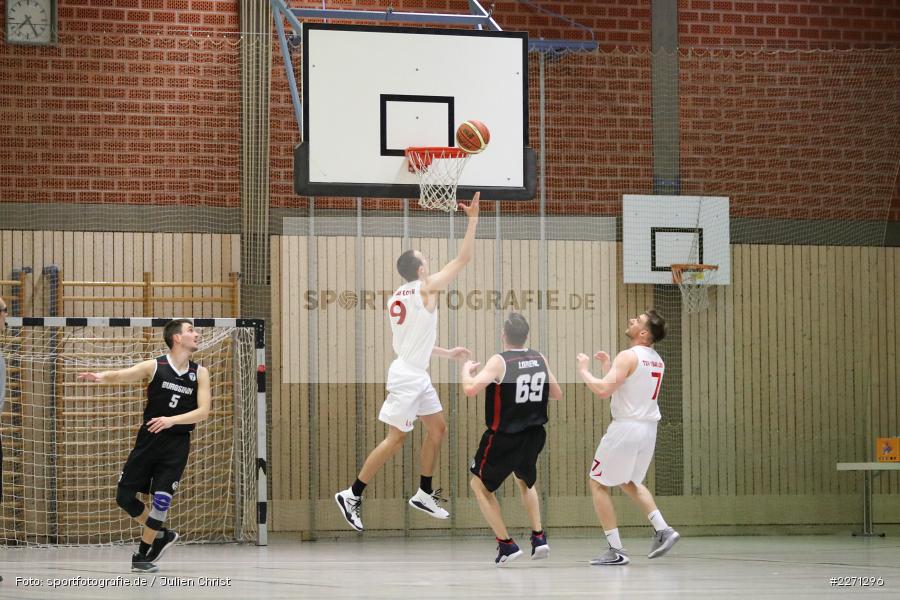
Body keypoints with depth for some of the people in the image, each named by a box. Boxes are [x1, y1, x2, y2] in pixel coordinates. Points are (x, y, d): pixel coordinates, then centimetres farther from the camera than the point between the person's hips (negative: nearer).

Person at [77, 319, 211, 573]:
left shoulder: (199, 373, 0)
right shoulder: (154, 367, -5)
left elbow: (203, 411, -8)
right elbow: (122, 375, -19)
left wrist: (171, 420, -23)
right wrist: (101, 376, -41)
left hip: (176, 445, 0)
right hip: (148, 439, 0)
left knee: (161, 499, -9)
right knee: (124, 496, -1)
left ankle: (142, 556, 7)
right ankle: (161, 535, 21)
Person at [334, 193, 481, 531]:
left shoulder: (397, 298, 12)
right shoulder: (427, 287, -12)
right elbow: (464, 258, -11)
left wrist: (447, 353, 23)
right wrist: (473, 218, -7)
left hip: (417, 375, 9)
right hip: (406, 376, -9)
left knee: (438, 428, 16)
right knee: (395, 439, -6)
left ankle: (424, 494, 21)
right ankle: (352, 495, -3)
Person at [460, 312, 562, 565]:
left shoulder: (499, 362, -16)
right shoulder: (540, 359, 1)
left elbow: (470, 389, -26)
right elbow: (557, 394, 13)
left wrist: (466, 370, -6)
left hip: (503, 438, -5)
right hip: (533, 436, 5)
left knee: (480, 485, 15)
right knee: (525, 482, 32)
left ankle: (506, 544, 6)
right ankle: (538, 537, 19)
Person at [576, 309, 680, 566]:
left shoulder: (628, 356, -14)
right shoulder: (657, 360, 12)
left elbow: (603, 390, -22)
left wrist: (584, 371, -7)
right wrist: (609, 367, 22)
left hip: (626, 427, -8)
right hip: (648, 428, 8)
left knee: (598, 484, 4)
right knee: (630, 482, 28)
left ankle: (616, 551, -1)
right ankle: (662, 530, 11)